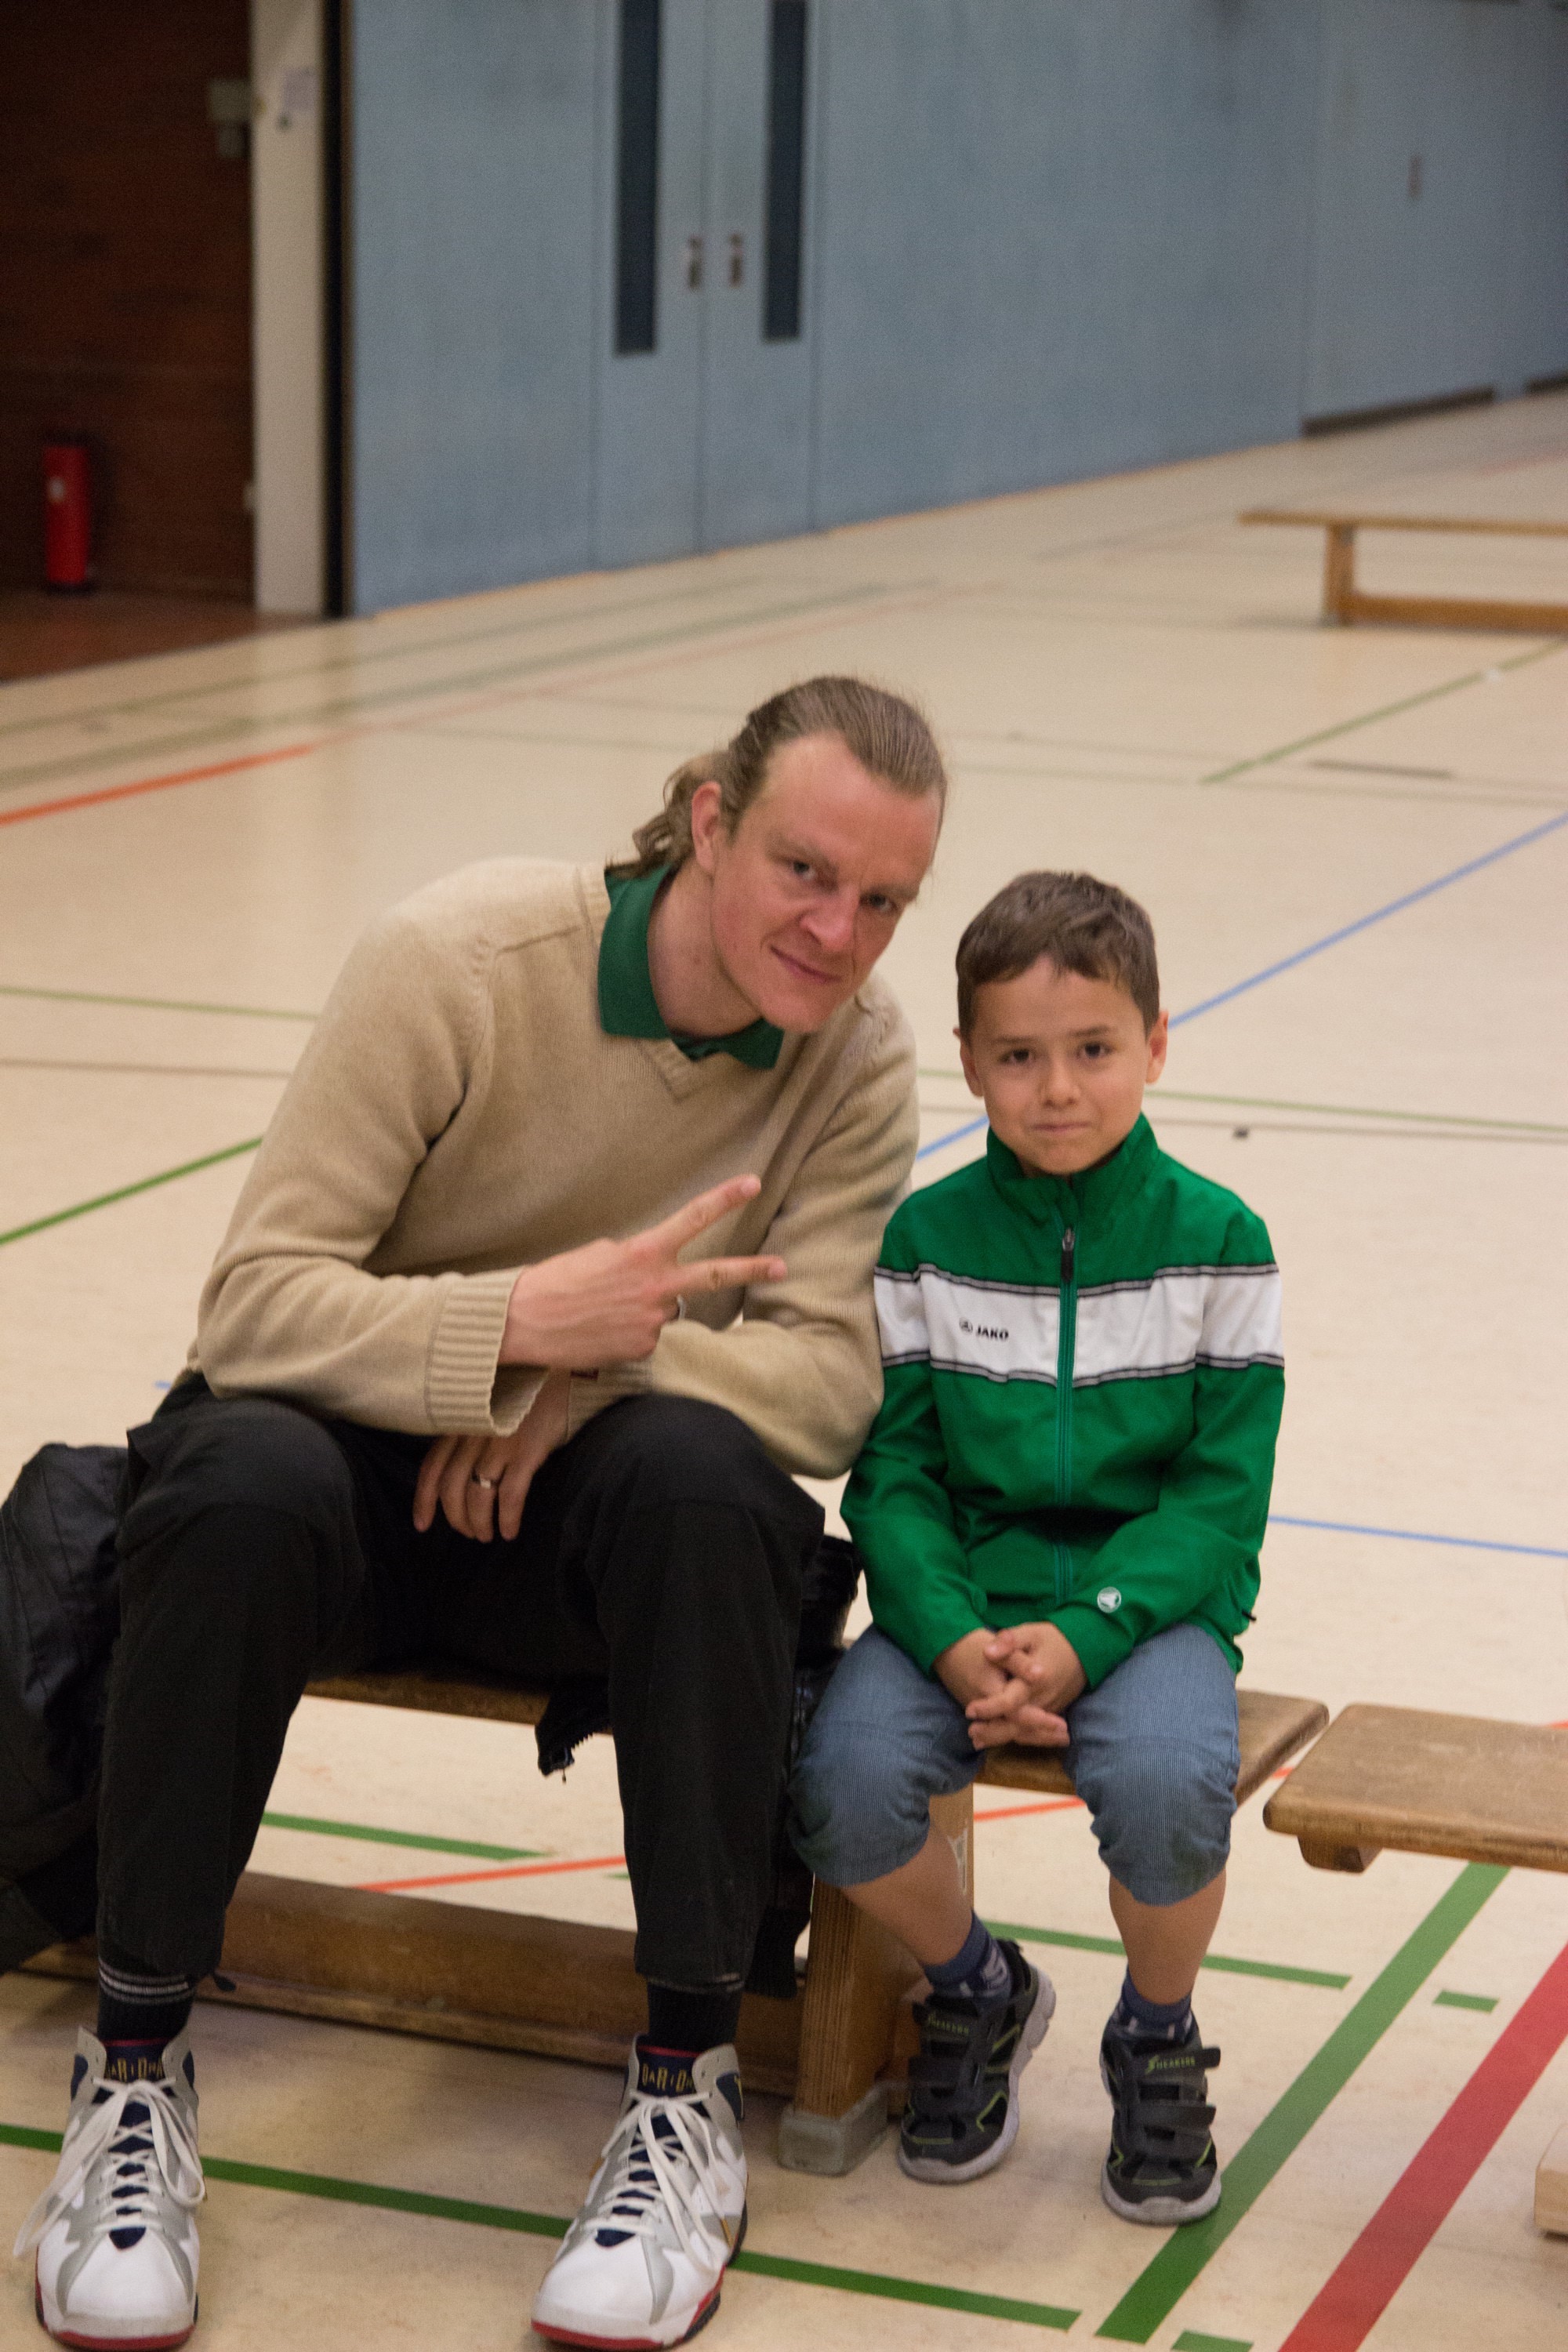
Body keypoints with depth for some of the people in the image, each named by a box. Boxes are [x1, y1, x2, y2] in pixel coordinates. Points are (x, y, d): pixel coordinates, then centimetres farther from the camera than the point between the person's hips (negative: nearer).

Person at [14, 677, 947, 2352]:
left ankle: (687, 2090, -22)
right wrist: (522, 1320, -36)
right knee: (246, 1479, -37)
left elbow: (833, 1375, -16)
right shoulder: (460, 960, -19)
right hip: (358, 1462, -2)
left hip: (575, 1517, 2)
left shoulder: (859, 1054, -8)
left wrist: (596, 1368, -32)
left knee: (705, 1473, -33)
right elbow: (255, 1302, -23)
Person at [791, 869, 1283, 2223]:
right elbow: (893, 1475, 1)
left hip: (1149, 1600, -2)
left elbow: (1221, 1497, -4)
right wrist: (957, 1643, -18)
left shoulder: (1218, 1243, -2)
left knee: (1166, 1784, -33)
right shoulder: (926, 1239, 2)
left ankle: (1158, 2037, 1)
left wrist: (1081, 1639, -19)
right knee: (846, 1780, -27)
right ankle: (976, 1989, 8)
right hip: (964, 1597, 2)